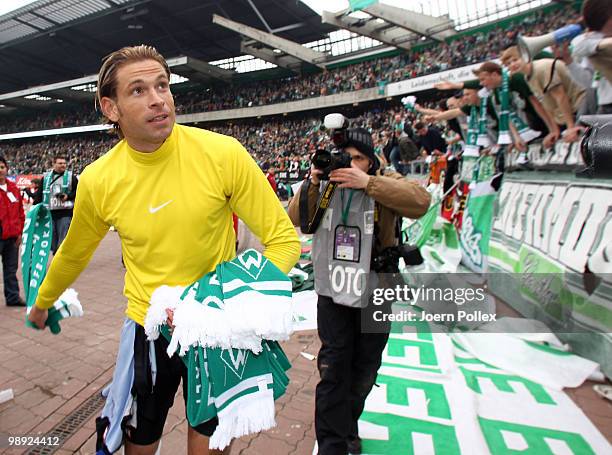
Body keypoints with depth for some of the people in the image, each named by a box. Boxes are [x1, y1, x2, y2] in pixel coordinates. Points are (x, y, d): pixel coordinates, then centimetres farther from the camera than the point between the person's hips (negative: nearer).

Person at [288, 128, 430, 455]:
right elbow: (295, 220, -7)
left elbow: (421, 201, -25)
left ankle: (348, 426, 45)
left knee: (364, 371, 18)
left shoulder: (385, 184, -7)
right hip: (333, 294, 0)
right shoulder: (324, 187, 0)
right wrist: (311, 184, -21)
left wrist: (368, 183, -32)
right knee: (333, 370, 1)